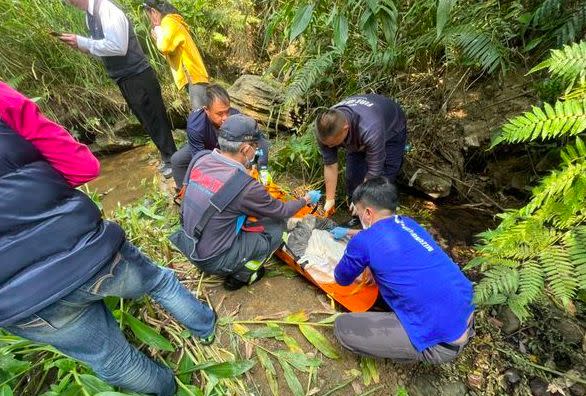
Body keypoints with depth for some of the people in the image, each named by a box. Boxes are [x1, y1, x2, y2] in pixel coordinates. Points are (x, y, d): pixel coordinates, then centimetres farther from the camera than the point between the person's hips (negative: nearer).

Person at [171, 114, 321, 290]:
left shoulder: (200, 158, -12)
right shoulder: (246, 187, -30)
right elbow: (281, 212, -12)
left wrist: (248, 164, 11)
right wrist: (306, 199, 5)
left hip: (188, 243, 7)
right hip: (213, 261, -7)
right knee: (277, 227, -1)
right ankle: (241, 275, 9)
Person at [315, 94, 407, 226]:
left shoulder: (370, 130, -46)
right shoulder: (326, 128, -30)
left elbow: (373, 173, -37)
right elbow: (330, 165, -21)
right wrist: (330, 200, -16)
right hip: (357, 138, 4)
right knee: (352, 178, 0)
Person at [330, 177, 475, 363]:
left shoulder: (362, 242, -15)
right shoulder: (407, 223, 7)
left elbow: (342, 279, 5)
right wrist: (349, 232, 43)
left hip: (441, 342, -8)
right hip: (465, 316, 8)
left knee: (342, 327, -5)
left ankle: (414, 353, 9)